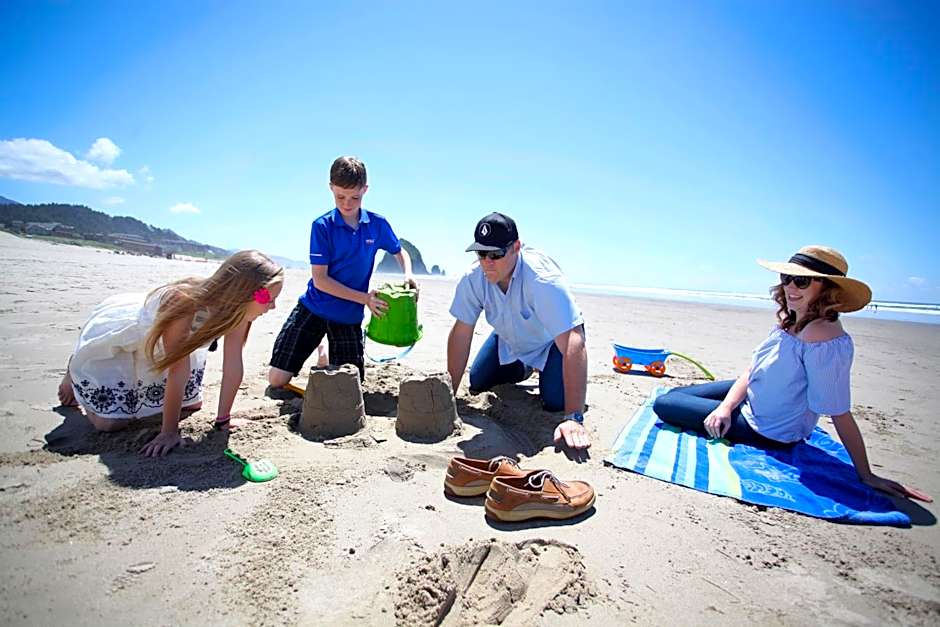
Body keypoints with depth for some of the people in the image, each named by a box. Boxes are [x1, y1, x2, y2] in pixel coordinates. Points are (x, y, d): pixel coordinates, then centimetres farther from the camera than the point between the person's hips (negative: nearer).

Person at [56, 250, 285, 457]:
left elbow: (233, 364, -21)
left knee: (192, 404, 11)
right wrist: (170, 432, -29)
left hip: (157, 347, 6)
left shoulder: (236, 308, -25)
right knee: (111, 421, -7)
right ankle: (75, 372, 22)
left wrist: (223, 420, -15)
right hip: (114, 337, -5)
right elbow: (178, 371, -37)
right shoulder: (184, 303, -42)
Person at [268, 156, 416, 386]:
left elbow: (400, 251, 15)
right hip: (313, 309, -2)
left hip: (350, 316, 2)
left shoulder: (377, 224, -4)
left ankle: (326, 357, 35)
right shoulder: (322, 226, -12)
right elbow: (319, 279, -14)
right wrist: (364, 298, -20)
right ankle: (321, 349, 27)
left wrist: (408, 274, -8)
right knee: (277, 380, -2)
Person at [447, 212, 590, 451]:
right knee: (476, 385, 5)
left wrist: (574, 418, -52)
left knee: (554, 403, -19)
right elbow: (461, 334, -19)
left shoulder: (544, 279, -41)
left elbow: (573, 344, -46)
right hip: (510, 340, 5)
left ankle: (542, 370, 16)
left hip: (551, 340, -4)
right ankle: (524, 369, 33)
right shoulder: (473, 279, -25)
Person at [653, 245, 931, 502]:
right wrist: (725, 407, -15)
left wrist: (866, 475, -19)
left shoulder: (824, 336, -32)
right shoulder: (788, 321, -4)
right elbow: (751, 372, -1)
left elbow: (840, 413, -27)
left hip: (767, 432, -8)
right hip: (751, 396, 9)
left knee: (663, 405, -5)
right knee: (673, 394, 20)